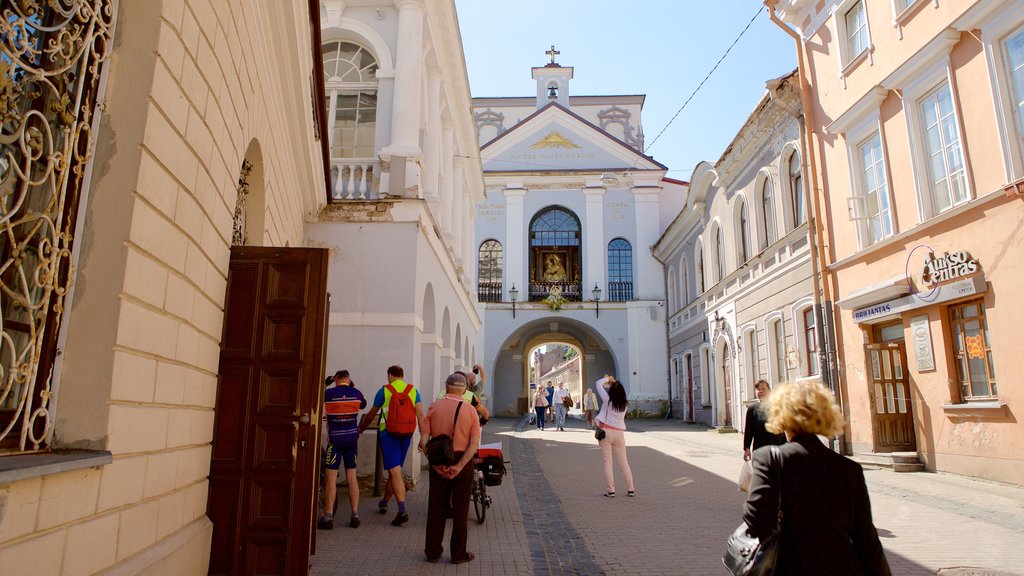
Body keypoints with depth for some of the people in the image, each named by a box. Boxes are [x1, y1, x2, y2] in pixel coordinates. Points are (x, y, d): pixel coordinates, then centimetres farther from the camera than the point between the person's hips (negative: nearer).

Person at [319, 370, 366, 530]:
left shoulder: (328, 393, -9)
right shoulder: (356, 393, 0)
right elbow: (363, 405, 20)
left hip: (335, 439, -3)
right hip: (352, 438, 4)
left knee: (331, 477, 2)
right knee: (352, 476, 10)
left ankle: (328, 518, 4)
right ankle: (355, 515, 13)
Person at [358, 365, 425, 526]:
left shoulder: (384, 390, -1)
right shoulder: (413, 390, 6)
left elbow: (371, 414, 9)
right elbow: (420, 415, -1)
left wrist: (361, 428, 26)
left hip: (388, 432, -4)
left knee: (394, 471, -7)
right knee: (395, 469, 18)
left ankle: (402, 510, -19)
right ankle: (384, 502, 36)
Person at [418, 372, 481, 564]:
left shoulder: (434, 407, -3)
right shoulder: (470, 410, -4)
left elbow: (424, 440, -11)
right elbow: (474, 444, -14)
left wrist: (436, 463, -12)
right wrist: (459, 466, -17)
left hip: (439, 463, 1)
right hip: (463, 462, -1)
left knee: (436, 508, 12)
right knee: (460, 509, 9)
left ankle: (433, 551, 20)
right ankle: (458, 554, 17)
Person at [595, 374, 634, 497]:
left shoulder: (608, 400, -7)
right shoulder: (625, 404, 3)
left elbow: (598, 384, 0)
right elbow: (619, 392, 24)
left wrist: (607, 379, 14)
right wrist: (614, 382, 21)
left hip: (606, 432, -3)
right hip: (619, 433, 3)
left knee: (607, 462, 4)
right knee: (623, 462, 13)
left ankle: (611, 490, 2)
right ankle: (630, 490, 15)